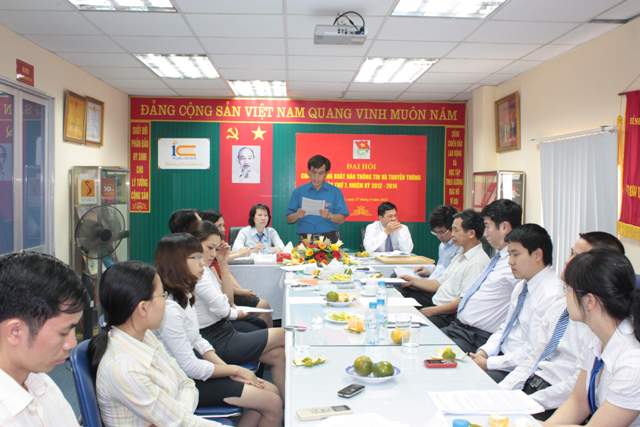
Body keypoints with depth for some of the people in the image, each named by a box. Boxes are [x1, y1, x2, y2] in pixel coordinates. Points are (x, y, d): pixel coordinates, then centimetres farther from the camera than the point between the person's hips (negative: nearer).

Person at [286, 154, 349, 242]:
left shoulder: (335, 192, 9)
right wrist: (297, 215, -11)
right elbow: (289, 219, 10)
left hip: (329, 239, 0)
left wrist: (329, 216, -15)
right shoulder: (298, 192, 10)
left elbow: (341, 219, 4)